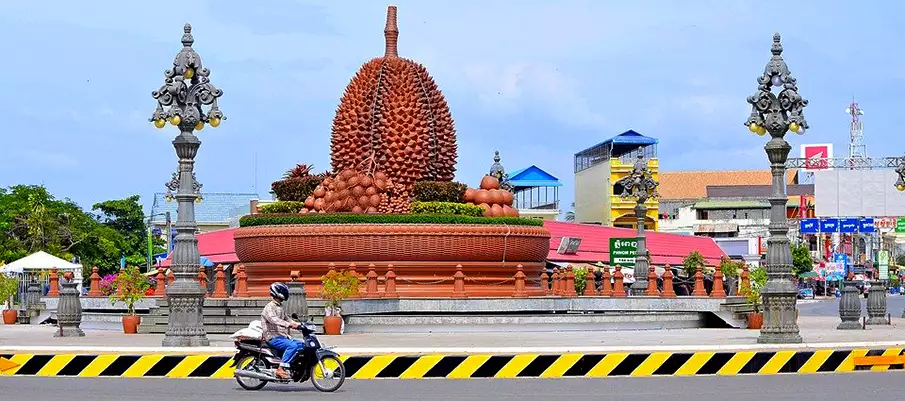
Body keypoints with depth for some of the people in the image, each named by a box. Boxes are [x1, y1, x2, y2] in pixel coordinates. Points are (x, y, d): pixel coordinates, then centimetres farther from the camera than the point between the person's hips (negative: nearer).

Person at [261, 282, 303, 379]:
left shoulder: (280, 307, 20)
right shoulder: (270, 307, -12)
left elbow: (286, 318, 27)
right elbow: (274, 319, -29)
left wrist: (297, 324, 9)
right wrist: (289, 325, -41)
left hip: (282, 336, 10)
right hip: (273, 337, -10)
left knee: (301, 345, 6)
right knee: (292, 346, -30)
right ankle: (281, 369, -33)